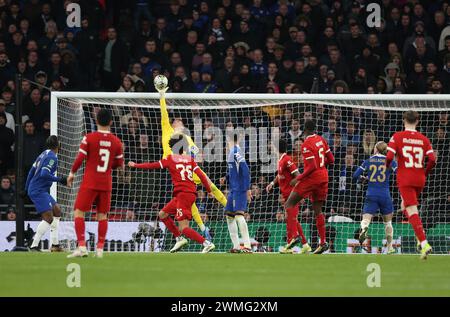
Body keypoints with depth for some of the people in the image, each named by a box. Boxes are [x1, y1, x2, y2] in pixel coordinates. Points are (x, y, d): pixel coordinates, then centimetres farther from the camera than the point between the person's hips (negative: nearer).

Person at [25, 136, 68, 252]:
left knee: (57, 210, 16)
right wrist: (59, 179, -18)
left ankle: (55, 244, 16)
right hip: (39, 191, -10)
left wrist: (26, 188, 25)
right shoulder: (52, 157, -13)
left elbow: (32, 171, 19)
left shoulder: (44, 154, 15)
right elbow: (44, 174, -25)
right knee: (48, 218, -15)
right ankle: (34, 245, -19)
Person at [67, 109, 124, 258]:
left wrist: (72, 173, 7)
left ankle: (82, 247, -12)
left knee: (79, 212, 1)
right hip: (106, 184, 3)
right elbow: (119, 165, 8)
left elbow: (80, 158, -8)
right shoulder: (116, 142, 2)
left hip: (90, 183, -3)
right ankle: (100, 249, 8)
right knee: (102, 215, 11)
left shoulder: (89, 138, -8)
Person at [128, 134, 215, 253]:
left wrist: (135, 165, 21)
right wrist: (210, 191, 5)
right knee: (162, 214, 21)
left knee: (183, 229, -10)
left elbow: (153, 166, 8)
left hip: (183, 194, -7)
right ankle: (179, 239, 17)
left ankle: (207, 243, -22)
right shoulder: (190, 159, 13)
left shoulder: (170, 159, 1)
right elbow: (201, 175, 3)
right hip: (191, 193, 7)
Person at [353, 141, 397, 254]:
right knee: (387, 222, 18)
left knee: (366, 219, -9)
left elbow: (355, 176, 6)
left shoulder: (368, 161, 6)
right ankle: (390, 247, 21)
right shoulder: (390, 162, 3)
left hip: (371, 195, 0)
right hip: (385, 194, 0)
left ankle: (364, 228, -45)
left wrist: (363, 178, 27)